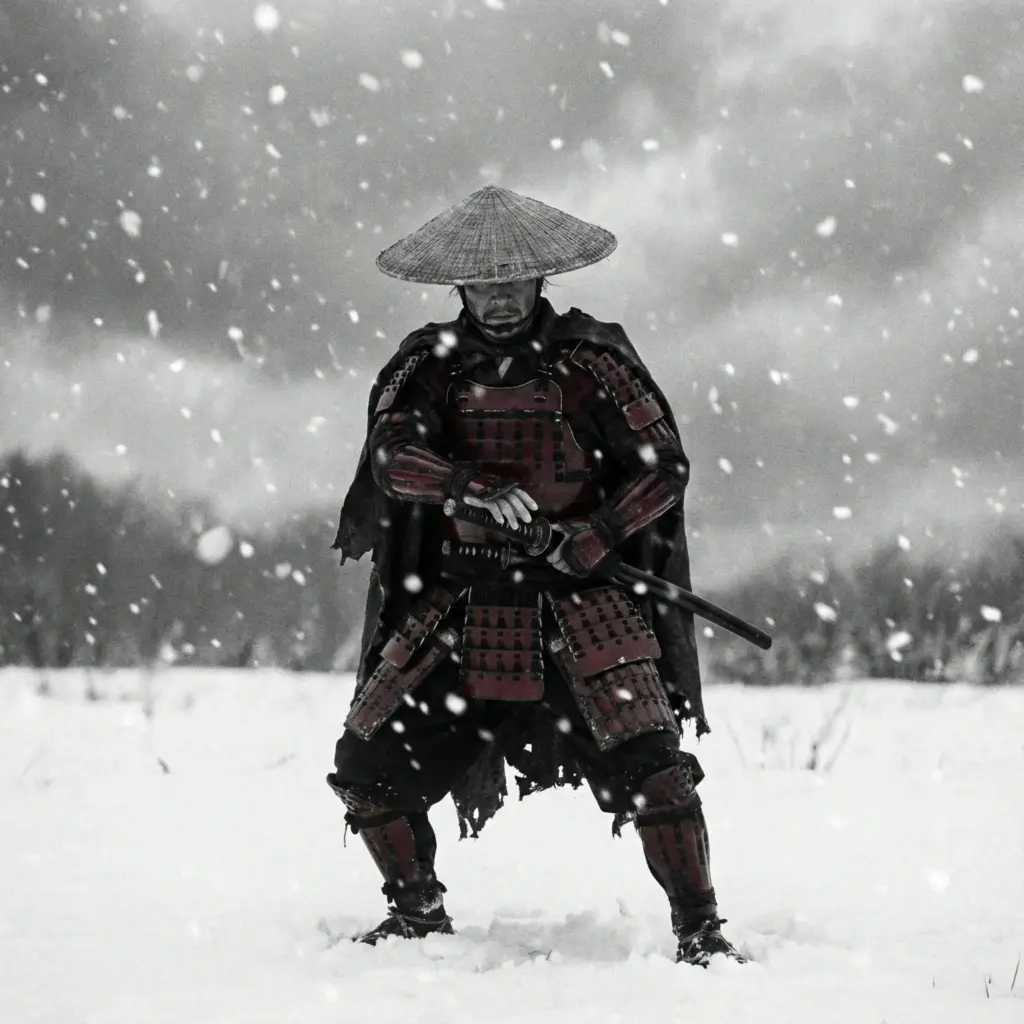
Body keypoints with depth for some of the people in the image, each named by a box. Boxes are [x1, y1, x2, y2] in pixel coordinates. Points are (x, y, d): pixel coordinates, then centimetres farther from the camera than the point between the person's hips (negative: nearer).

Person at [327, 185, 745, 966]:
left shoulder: (591, 359, -1)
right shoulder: (430, 364, 6)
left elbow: (665, 467, -2)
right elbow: (393, 455, -10)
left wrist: (593, 538, -18)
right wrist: (475, 489, -28)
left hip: (581, 597, -3)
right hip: (459, 603, 3)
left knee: (647, 764, -18)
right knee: (369, 764, 1)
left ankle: (701, 930, -7)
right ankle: (419, 914, 23)